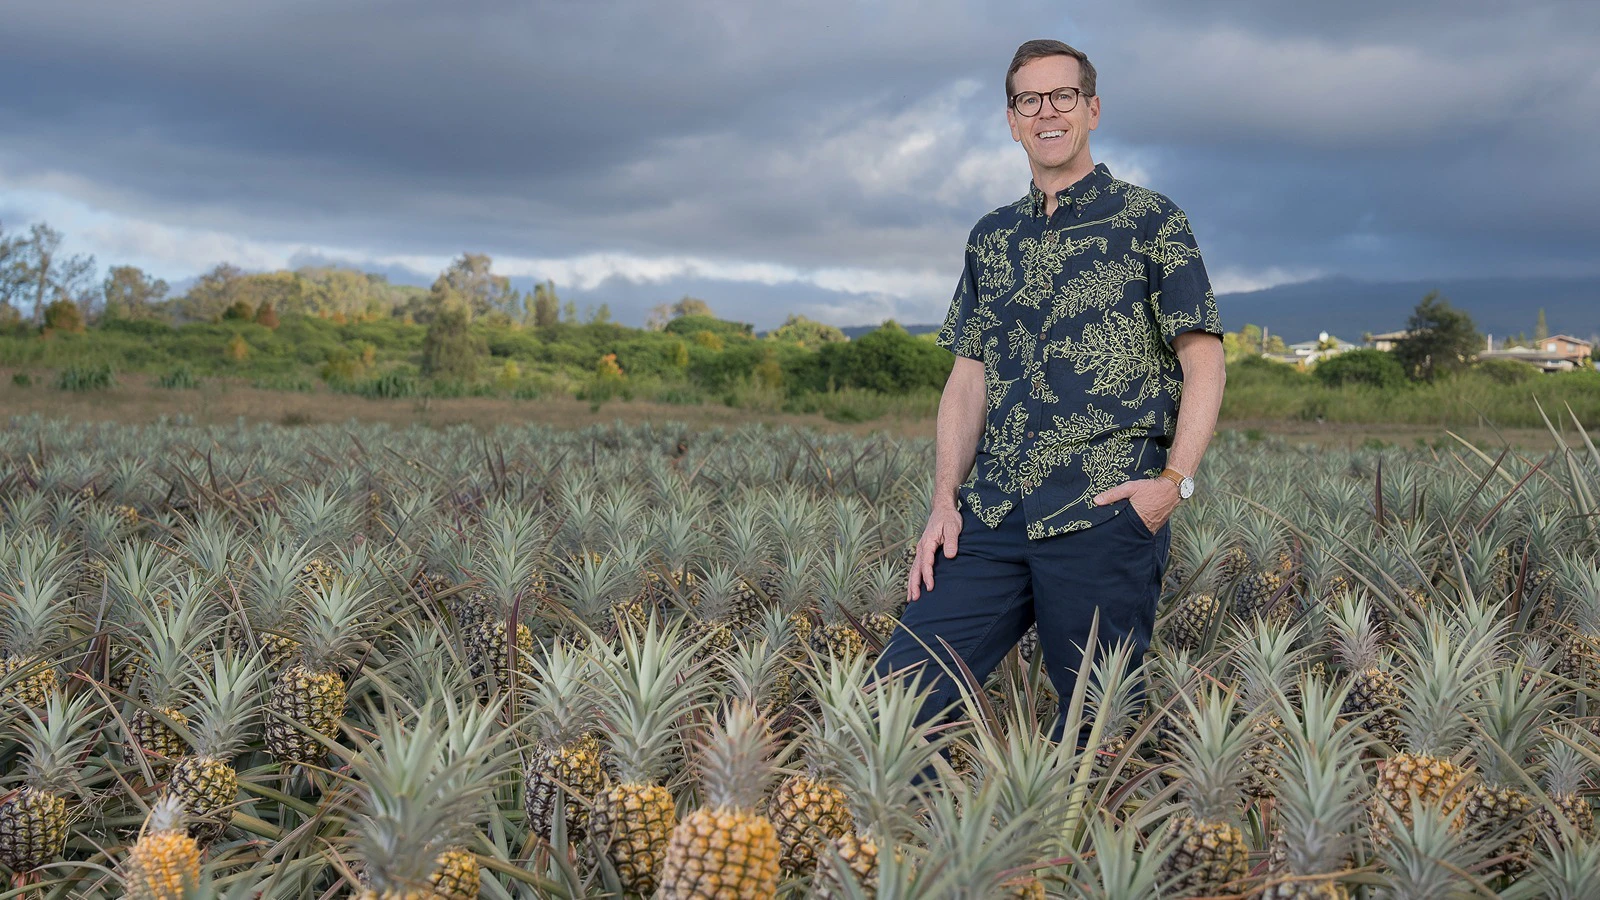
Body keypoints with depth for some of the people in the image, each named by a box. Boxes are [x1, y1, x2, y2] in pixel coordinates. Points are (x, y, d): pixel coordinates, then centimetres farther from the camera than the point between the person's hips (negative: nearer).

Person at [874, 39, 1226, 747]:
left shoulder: (1147, 220, 5)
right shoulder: (991, 238, 19)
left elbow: (1204, 362, 1)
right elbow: (967, 377, 17)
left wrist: (1175, 480, -12)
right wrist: (945, 500, 6)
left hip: (1105, 511, -4)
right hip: (990, 515, 5)